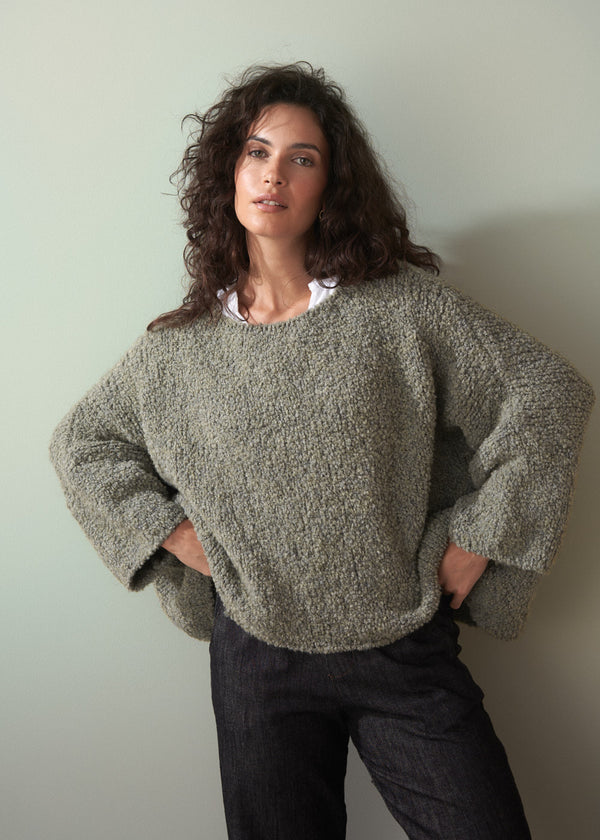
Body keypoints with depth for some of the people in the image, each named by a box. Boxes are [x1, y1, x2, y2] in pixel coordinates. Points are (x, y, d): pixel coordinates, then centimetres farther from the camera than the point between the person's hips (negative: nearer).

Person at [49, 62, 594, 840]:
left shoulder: (402, 307, -6)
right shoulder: (181, 345, 1)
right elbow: (80, 441, 13)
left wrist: (478, 539, -7)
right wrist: (166, 529, 0)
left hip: (405, 655, -1)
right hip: (258, 656, 2)